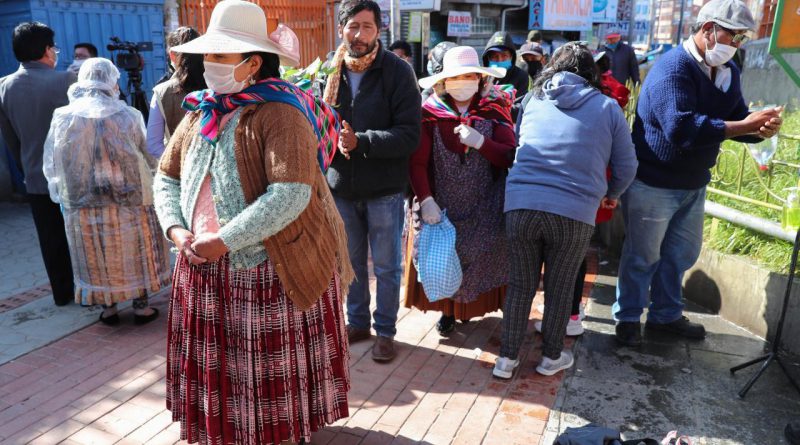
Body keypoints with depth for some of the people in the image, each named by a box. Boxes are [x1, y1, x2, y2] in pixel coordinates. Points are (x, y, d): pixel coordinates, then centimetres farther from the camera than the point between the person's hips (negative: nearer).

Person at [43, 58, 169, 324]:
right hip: (127, 200, -2)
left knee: (97, 259, 15)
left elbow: (52, 165, 2)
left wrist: (64, 194, 16)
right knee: (133, 255, 13)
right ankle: (141, 307, 21)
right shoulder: (127, 117, -11)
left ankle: (108, 308, 25)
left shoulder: (62, 119, -4)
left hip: (82, 205, 2)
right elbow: (147, 158, -4)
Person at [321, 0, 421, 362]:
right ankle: (357, 322, 37)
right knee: (350, 261, 17)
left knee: (386, 267, 9)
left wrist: (360, 142, -25)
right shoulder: (329, 71, 1)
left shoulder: (397, 71, -9)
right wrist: (333, 141, -14)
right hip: (341, 186, 4)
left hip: (384, 188, -3)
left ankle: (385, 330, 27)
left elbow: (409, 135, -15)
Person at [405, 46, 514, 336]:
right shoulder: (430, 113, -5)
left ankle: (468, 306, 32)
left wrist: (480, 142, -23)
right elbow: (417, 162, -11)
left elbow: (510, 157, -8)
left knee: (477, 259, 7)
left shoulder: (494, 112, -1)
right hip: (441, 206, 0)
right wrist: (426, 200, -20)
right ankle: (447, 310, 27)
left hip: (483, 209, 1)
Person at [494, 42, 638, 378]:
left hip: (520, 204, 2)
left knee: (520, 284, 14)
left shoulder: (533, 102, 13)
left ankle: (507, 358, 22)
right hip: (574, 212, -1)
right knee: (560, 287, 15)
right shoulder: (607, 107, 7)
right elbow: (626, 166, 13)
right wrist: (611, 194, 32)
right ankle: (551, 356, 31)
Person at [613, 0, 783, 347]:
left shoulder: (728, 71, 8)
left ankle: (666, 314, 35)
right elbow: (681, 128, -33)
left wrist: (761, 127, -14)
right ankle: (628, 318, 21)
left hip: (694, 184, 8)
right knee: (642, 256, 4)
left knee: (681, 254, 18)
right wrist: (744, 126, -30)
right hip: (653, 183, -8)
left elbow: (737, 119, 9)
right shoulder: (673, 68, -20)